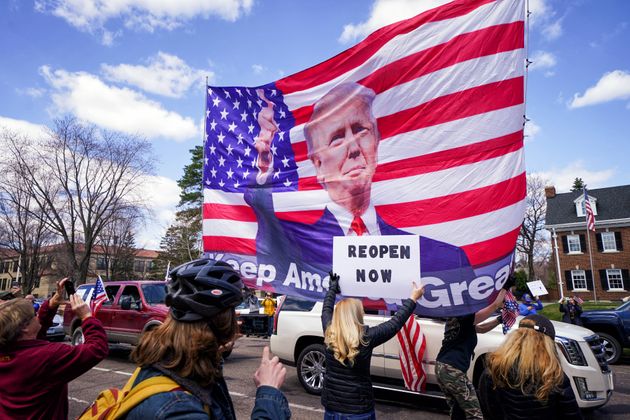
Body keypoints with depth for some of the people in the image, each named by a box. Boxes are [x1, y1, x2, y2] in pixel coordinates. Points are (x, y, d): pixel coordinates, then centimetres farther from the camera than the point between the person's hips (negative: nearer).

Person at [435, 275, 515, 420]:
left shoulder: (456, 318, 19)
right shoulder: (466, 318, -8)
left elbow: (481, 329, 29)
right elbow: (494, 305, -8)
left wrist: (500, 319, 23)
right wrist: (506, 286, 2)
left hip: (441, 367, 9)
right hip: (453, 370, -9)